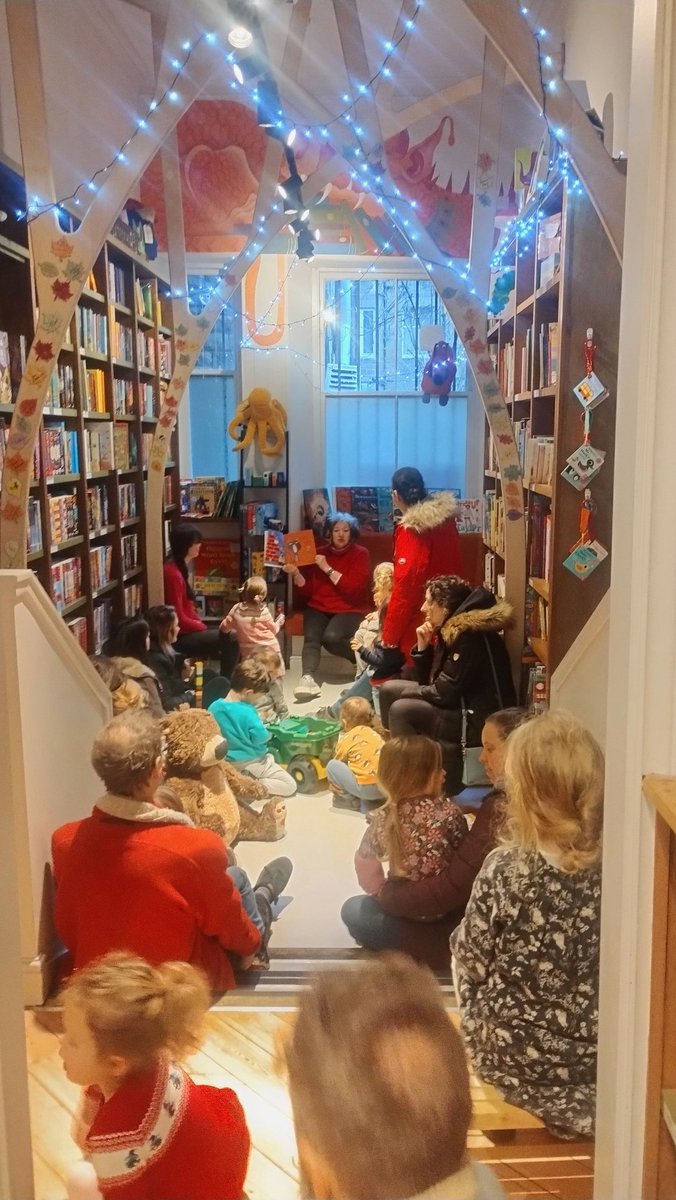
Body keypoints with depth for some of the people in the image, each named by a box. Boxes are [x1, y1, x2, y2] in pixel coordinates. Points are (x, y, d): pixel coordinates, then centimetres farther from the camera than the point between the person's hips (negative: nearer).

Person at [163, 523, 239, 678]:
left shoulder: (180, 568, 10)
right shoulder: (173, 573, -20)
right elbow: (179, 619, -20)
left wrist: (201, 625, 1)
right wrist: (204, 628, -8)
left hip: (188, 631, 9)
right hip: (180, 637, -9)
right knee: (231, 639, -14)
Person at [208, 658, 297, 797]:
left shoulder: (214, 707, -8)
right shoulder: (247, 712, -25)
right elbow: (260, 737, -21)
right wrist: (268, 734, 1)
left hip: (228, 763, 6)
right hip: (252, 762, -6)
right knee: (290, 786, 0)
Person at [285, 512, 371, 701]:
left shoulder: (360, 554, 1)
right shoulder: (319, 553, 10)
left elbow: (354, 588, -14)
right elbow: (306, 592, 7)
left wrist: (327, 569, -15)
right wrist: (296, 573, -11)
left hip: (349, 609, -3)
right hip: (319, 607, 3)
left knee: (331, 637, -32)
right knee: (311, 637, -28)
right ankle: (308, 678, -43)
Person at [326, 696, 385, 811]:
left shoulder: (346, 739, 5)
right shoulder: (374, 734, 20)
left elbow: (338, 763, 19)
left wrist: (334, 784, 39)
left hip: (366, 788, -6)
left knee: (331, 765, 5)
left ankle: (351, 801, 9)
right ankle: (376, 800, 14)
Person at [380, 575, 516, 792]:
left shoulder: (470, 636, -21)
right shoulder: (451, 630, 7)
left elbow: (445, 694, -23)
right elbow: (427, 682, 11)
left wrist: (408, 692, -6)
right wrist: (423, 647, -4)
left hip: (481, 722, -10)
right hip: (461, 706, 10)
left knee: (401, 710, -23)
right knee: (389, 689, 9)